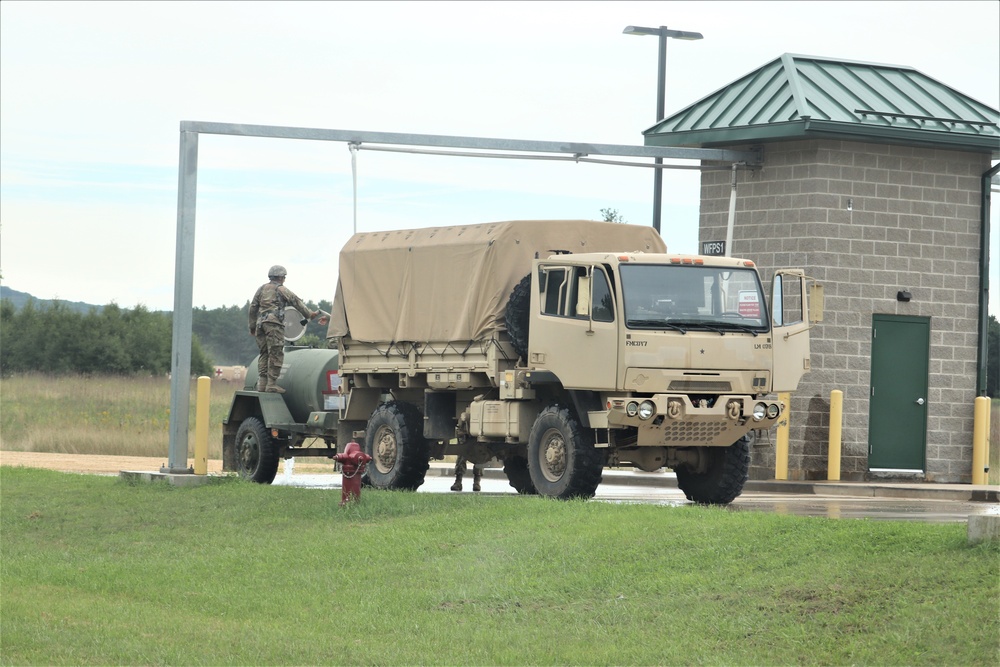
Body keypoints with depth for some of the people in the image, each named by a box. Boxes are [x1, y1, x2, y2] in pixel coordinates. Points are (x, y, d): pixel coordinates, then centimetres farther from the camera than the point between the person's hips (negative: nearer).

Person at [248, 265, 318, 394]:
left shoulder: (261, 289, 20)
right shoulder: (281, 290, 4)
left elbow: (253, 308, 19)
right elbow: (296, 302, 2)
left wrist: (252, 327, 23)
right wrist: (309, 313, 9)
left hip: (261, 323, 6)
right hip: (274, 323, -6)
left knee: (264, 354, 10)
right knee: (276, 354, -7)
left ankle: (262, 383, 4)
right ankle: (271, 384, -13)